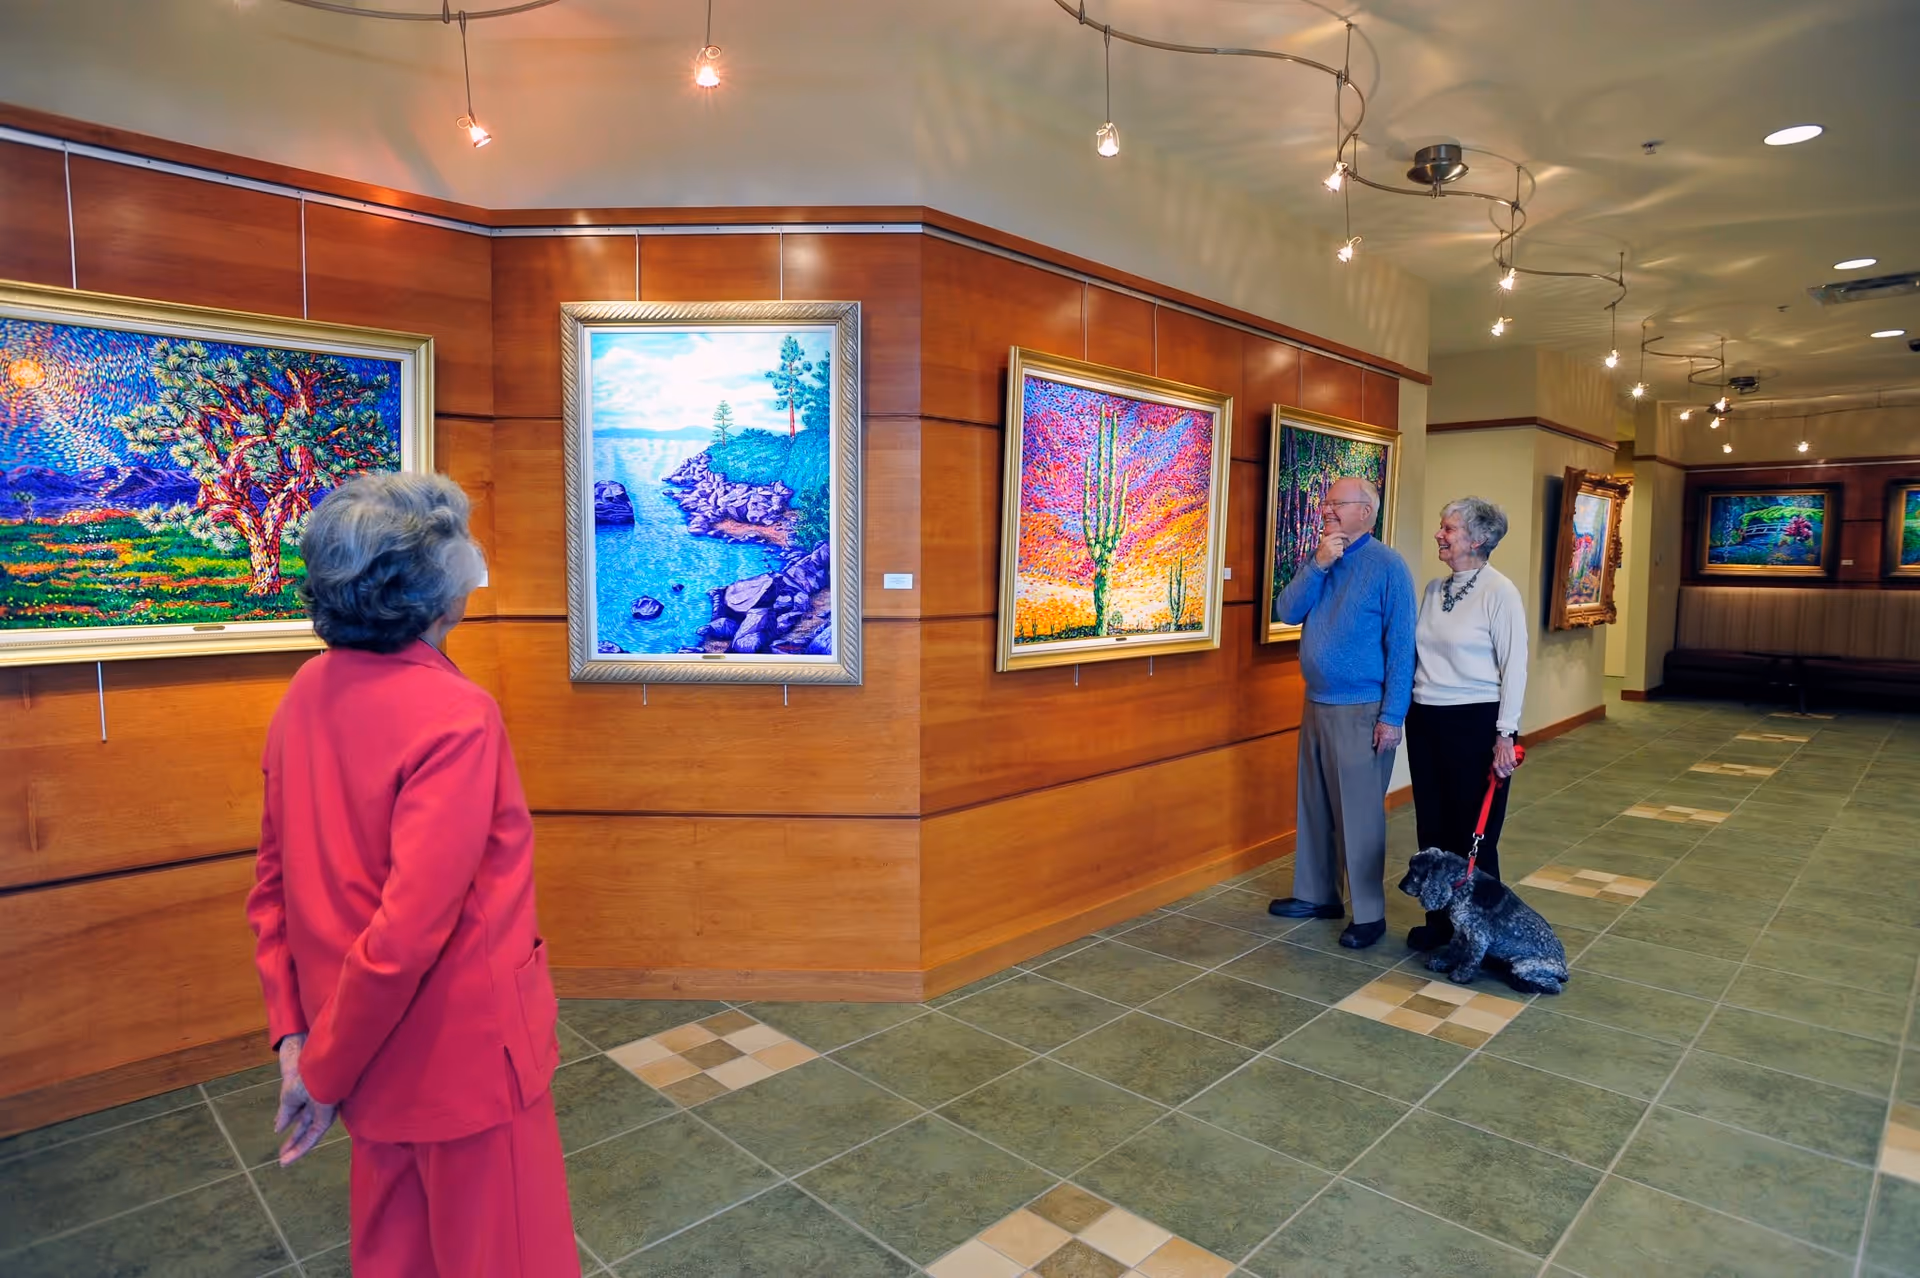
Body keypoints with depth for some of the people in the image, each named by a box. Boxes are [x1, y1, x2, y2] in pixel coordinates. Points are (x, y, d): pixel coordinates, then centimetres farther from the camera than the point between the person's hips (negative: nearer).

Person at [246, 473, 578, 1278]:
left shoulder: (307, 697, -1)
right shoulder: (453, 715, -25)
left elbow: (274, 886, 4)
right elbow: (410, 927, -27)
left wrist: (294, 1030, 6)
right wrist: (326, 1072, -14)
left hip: (374, 1058, 7)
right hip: (464, 1057, -7)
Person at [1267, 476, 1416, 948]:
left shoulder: (1387, 565, -11)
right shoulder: (1318, 560, 9)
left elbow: (1401, 645, -13)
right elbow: (1287, 612, -2)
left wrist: (1392, 716, -16)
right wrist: (1318, 565, -14)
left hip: (1361, 711, -7)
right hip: (1316, 705, 7)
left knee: (1359, 814, -1)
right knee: (1314, 806, 15)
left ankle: (1369, 914, 11)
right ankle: (1317, 894, 30)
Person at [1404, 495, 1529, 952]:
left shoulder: (1499, 592, -10)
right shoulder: (1434, 588, 9)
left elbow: (1514, 666, -11)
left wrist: (1505, 734, -14)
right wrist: (1409, 710, 11)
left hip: (1475, 722, -6)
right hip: (1426, 720, 6)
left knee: (1473, 831, 3)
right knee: (1433, 826, 12)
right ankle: (1440, 920, 26)